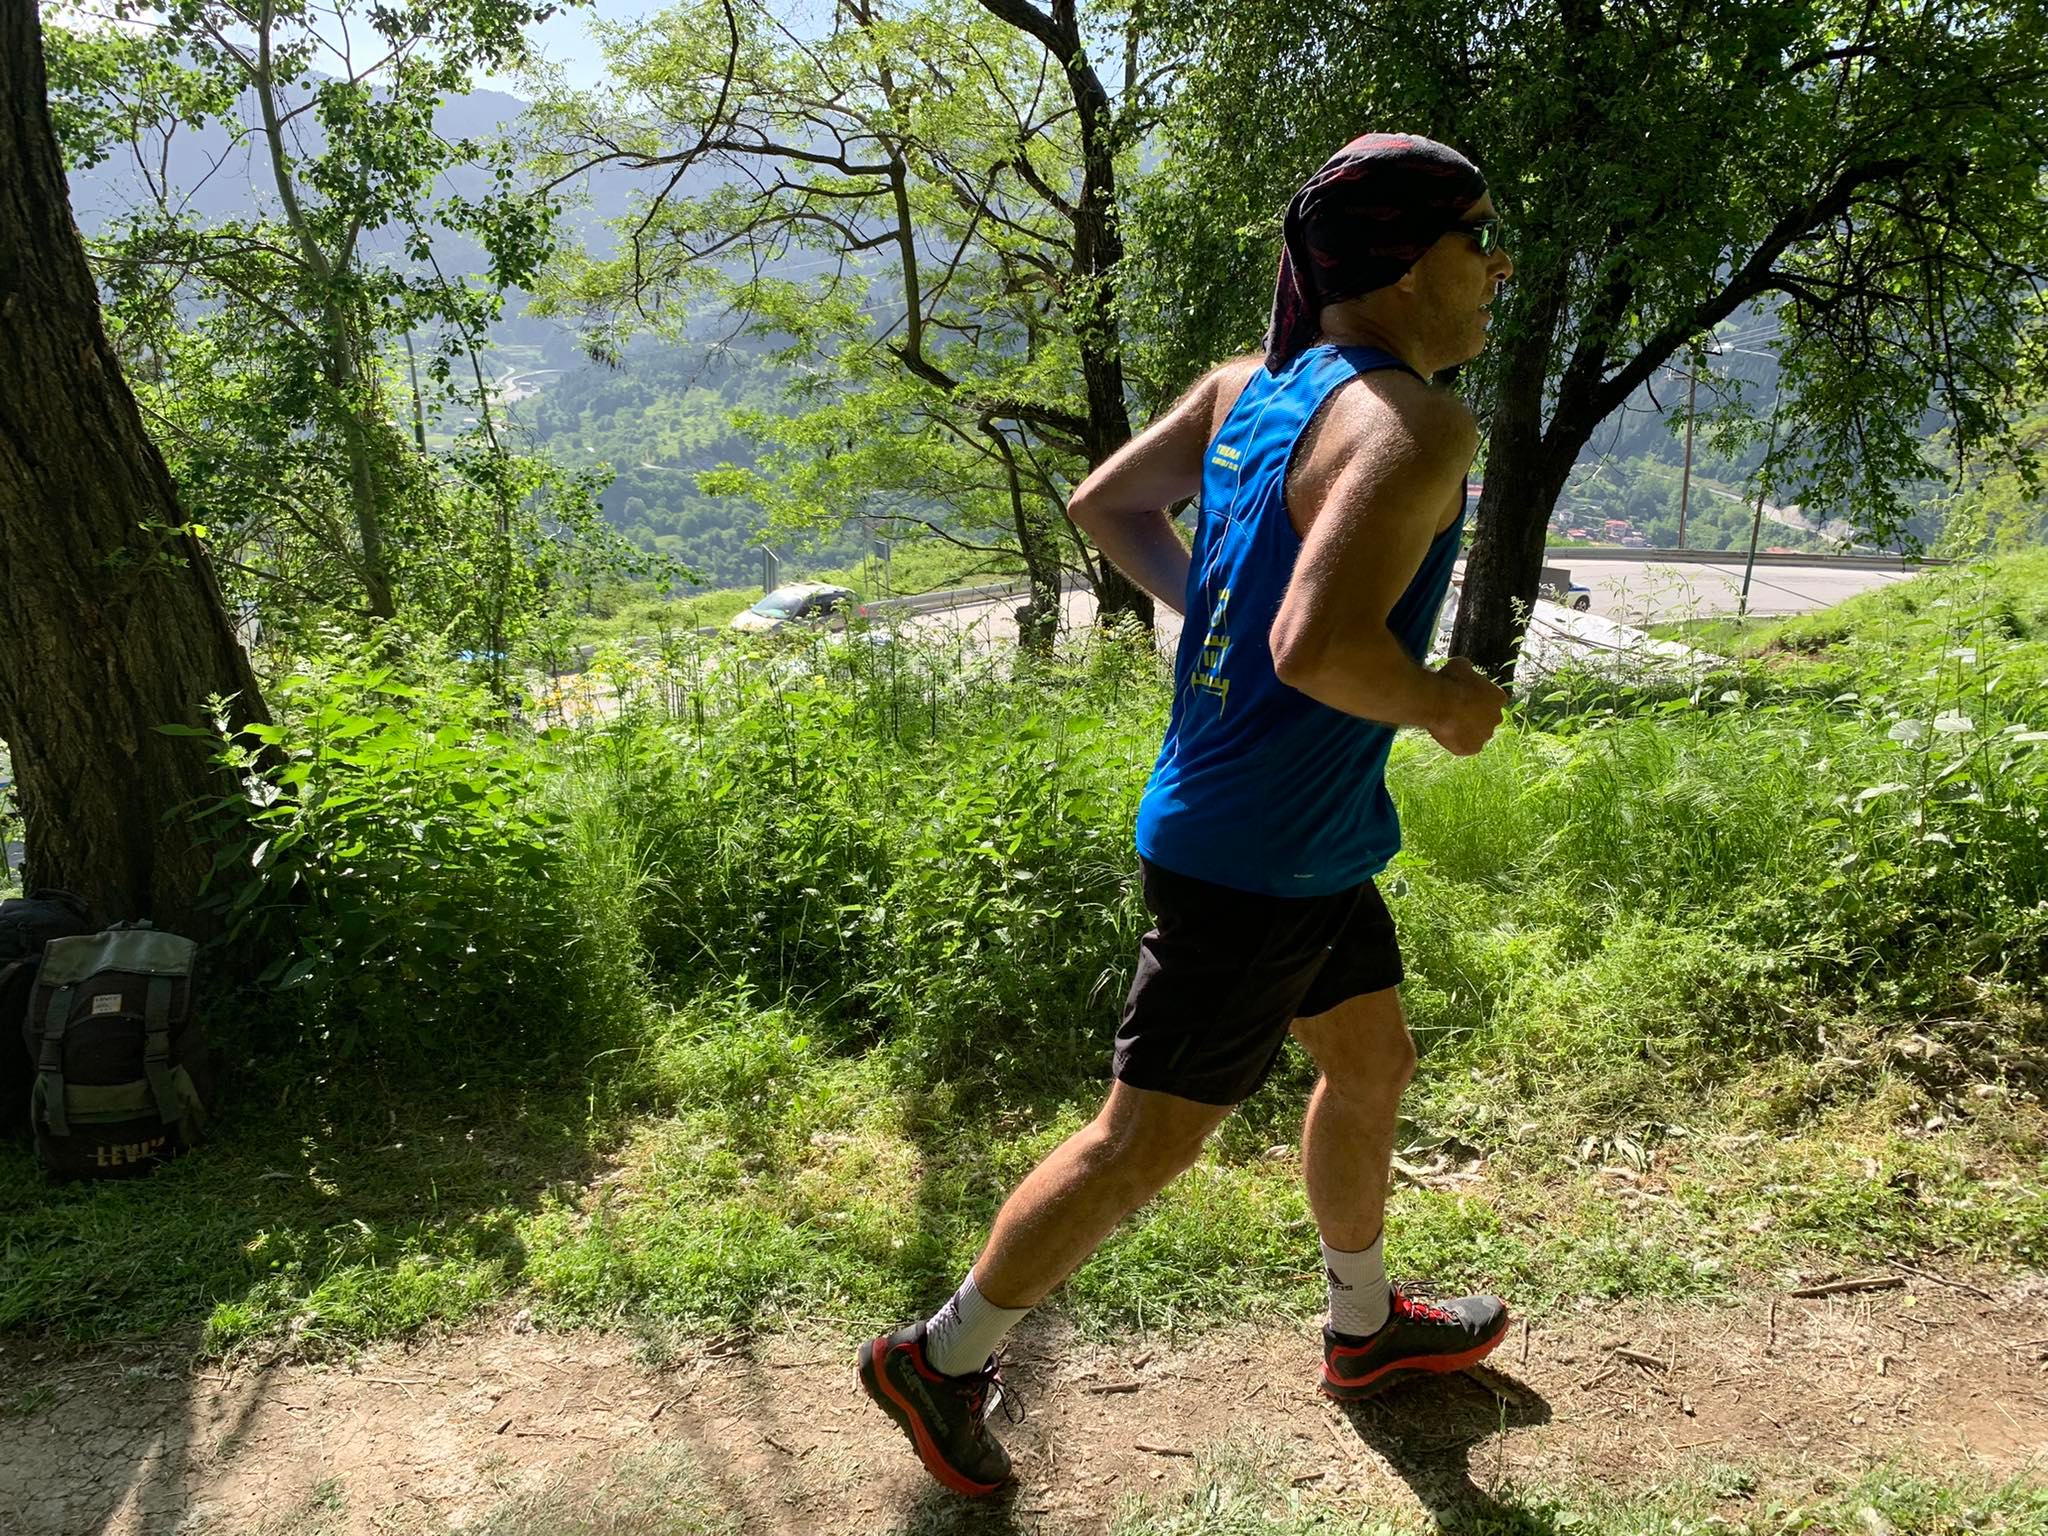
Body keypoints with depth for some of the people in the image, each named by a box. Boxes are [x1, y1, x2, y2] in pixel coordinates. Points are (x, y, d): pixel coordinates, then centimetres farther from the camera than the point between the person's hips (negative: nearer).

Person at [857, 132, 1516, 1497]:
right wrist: (1443, 707, -16)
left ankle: (1366, 1329, 47)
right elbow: (1319, 648, -35)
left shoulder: (1254, 381, 3)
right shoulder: (1417, 426, -22)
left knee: (1373, 1063, 25)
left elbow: (1105, 502, 12)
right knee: (1147, 1143, 5)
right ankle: (942, 1358, 24)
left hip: (1306, 842, 10)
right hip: (1255, 865, -10)